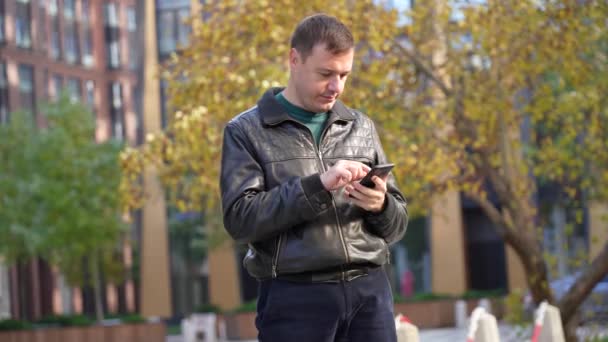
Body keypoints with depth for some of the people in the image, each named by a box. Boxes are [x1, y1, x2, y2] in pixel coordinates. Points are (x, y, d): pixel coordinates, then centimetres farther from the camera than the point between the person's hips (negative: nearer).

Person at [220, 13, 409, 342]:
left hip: (369, 291, 4)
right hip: (294, 297, -4)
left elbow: (397, 224, 18)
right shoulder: (247, 131, 4)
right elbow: (240, 218, -9)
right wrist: (317, 185, -18)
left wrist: (380, 205, -6)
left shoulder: (361, 127, 17)